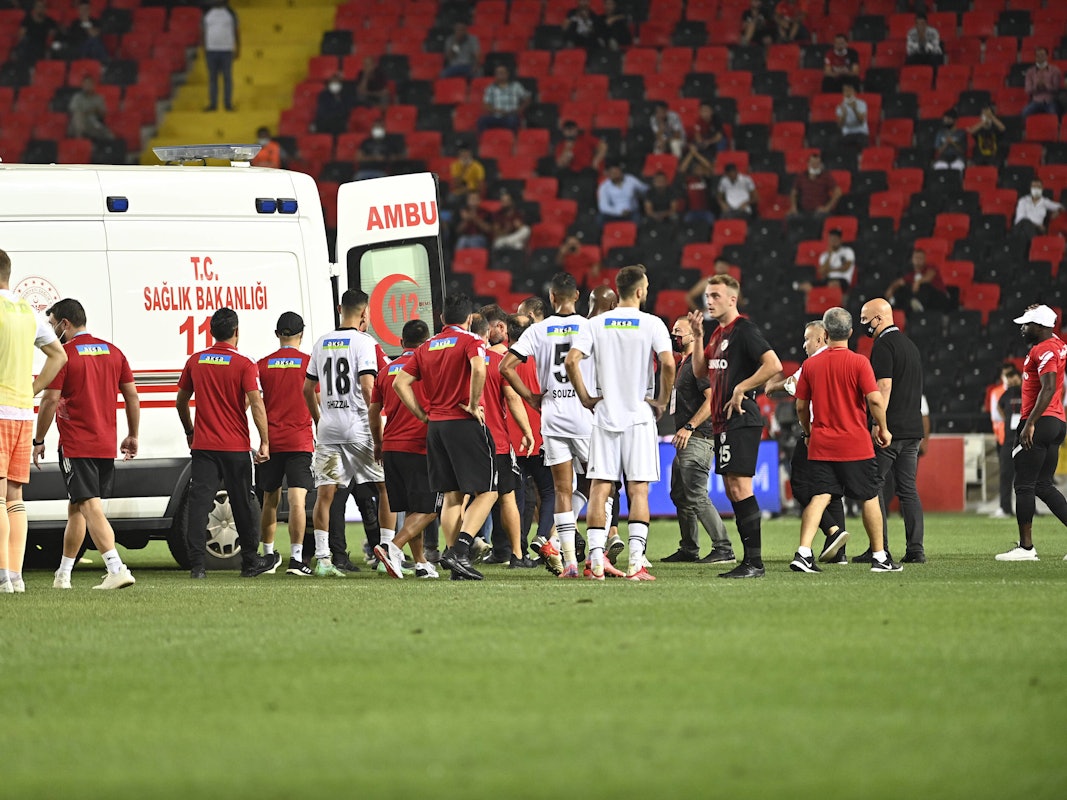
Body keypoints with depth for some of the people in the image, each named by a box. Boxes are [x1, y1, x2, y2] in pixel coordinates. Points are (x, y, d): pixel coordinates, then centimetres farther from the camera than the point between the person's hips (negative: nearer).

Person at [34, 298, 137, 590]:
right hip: (106, 445, 7)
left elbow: (51, 400, -13)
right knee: (76, 507, 18)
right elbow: (132, 396, 11)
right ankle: (63, 574, 27)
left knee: (91, 508, -11)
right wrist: (132, 436, 18)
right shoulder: (112, 352, 10)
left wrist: (38, 441, -5)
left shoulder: (63, 354, -10)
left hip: (76, 446, -7)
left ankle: (117, 569, -26)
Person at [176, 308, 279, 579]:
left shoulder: (195, 361, 5)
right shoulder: (244, 364, -8)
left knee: (199, 502, -2)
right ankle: (250, 562, 21)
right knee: (243, 504, 9)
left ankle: (196, 564, -11)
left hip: (203, 445, 2)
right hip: (236, 447, -2)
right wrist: (265, 442, -11)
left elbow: (181, 402, 13)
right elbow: (256, 403, -15)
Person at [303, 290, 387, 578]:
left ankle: (322, 558, -2)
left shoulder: (322, 343, 11)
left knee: (325, 493, 3)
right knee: (386, 488, 6)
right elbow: (367, 386, -16)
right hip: (359, 428, -5)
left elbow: (308, 389, 15)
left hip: (328, 428, 5)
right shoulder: (363, 341, -7)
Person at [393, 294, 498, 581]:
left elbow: (400, 382, 10)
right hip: (465, 425, -6)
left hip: (435, 427, 6)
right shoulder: (470, 341, -4)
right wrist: (474, 405, -14)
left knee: (452, 496, 9)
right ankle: (460, 550, -17)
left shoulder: (426, 347, 14)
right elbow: (478, 368, -25)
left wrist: (423, 415, 10)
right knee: (486, 492, -1)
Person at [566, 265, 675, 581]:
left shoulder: (596, 324, 4)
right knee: (638, 490, 0)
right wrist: (662, 400, -2)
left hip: (604, 413, 2)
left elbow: (571, 360, -7)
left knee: (599, 488, 4)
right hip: (640, 415, -2)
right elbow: (668, 363, -16)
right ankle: (635, 563, -6)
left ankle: (596, 561, -2)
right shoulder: (652, 324, -4)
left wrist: (585, 398, 3)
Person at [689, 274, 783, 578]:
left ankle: (755, 562, -12)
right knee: (732, 490, 9)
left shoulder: (744, 330, -11)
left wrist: (741, 388, -16)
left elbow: (773, 365, -20)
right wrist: (697, 337, 10)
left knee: (740, 486, -12)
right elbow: (700, 371, 23)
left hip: (740, 419, -10)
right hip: (723, 422, 10)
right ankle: (749, 560, 11)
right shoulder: (718, 333, 17)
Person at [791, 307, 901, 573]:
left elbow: (801, 406, 7)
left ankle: (803, 553, -16)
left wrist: (808, 432, 24)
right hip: (855, 445, -3)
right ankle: (880, 557, 16)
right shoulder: (858, 362, -8)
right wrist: (883, 429, 0)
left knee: (819, 497, 0)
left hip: (820, 445, 3)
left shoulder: (811, 364, 2)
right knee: (870, 498, 10)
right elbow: (875, 400, -15)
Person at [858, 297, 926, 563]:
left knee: (874, 485, -3)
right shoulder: (910, 345, 19)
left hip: (890, 429, -8)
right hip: (913, 428, 8)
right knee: (908, 487, 9)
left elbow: (884, 385, -18)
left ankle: (879, 549, -6)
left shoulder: (884, 345, -9)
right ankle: (915, 549, 3)